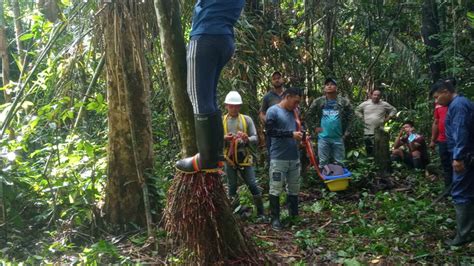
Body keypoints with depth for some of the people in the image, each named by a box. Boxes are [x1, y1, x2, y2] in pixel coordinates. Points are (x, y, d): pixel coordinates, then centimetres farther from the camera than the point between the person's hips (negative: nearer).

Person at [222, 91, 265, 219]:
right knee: (232, 187, 9)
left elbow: (255, 138, -1)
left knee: (253, 185, 1)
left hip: (244, 158, 0)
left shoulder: (247, 119, 4)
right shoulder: (221, 121, 2)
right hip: (229, 159, 0)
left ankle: (260, 213, 11)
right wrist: (224, 138, -22)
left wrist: (247, 139, -22)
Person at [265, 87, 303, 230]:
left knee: (294, 189, 13)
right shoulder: (273, 111, -7)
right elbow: (270, 131, -17)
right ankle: (275, 218, 9)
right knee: (275, 190, -1)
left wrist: (301, 134, 2)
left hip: (295, 157, 6)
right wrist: (291, 134, -19)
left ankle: (294, 216, 25)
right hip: (278, 158, -6)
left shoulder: (294, 112, 12)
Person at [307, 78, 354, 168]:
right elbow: (309, 115, 8)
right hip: (323, 137, 0)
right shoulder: (318, 102, 0)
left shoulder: (344, 102, 0)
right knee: (323, 163, 6)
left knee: (339, 163, 8)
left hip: (338, 138, 0)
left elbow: (351, 115, 8)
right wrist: (314, 127, 0)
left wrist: (346, 130, 3)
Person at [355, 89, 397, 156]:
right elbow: (357, 110, 20)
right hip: (367, 132, 2)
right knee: (368, 150, 9)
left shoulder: (384, 104, 3)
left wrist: (387, 119, 3)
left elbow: (394, 110, 14)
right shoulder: (365, 104, 5)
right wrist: (362, 117, 8)